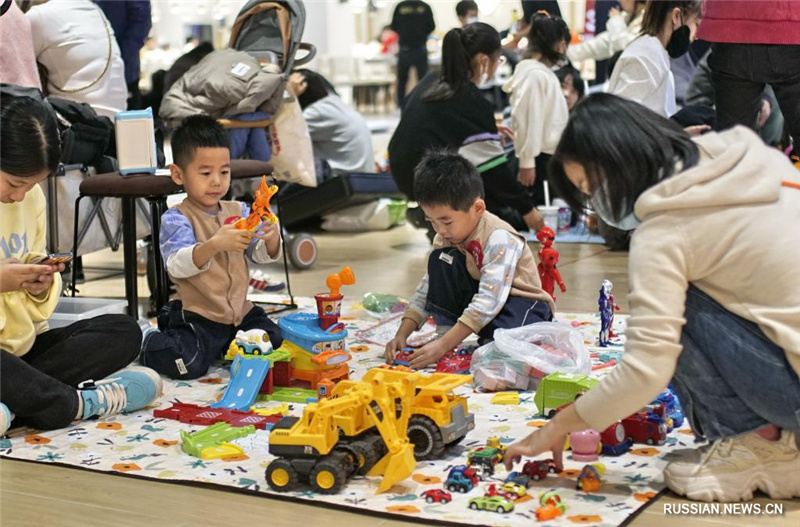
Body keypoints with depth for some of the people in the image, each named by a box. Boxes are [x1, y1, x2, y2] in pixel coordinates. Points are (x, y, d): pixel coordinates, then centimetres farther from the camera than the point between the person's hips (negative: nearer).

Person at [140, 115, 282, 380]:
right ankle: (147, 342, 10)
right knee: (186, 364, -25)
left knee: (275, 341, -9)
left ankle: (221, 348, 16)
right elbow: (176, 266, -24)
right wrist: (215, 244, -40)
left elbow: (261, 255, 4)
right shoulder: (175, 219, -9)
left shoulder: (238, 211, 8)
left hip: (240, 311, 5)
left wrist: (271, 238, -20)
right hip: (196, 316, -5)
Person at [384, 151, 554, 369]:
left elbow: (489, 301, -35)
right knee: (440, 260, -13)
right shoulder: (446, 238, -5)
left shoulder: (499, 239, -28)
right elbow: (427, 289, 0)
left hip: (521, 304, -7)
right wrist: (401, 335, -12)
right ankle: (445, 330, -14)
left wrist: (443, 345, -40)